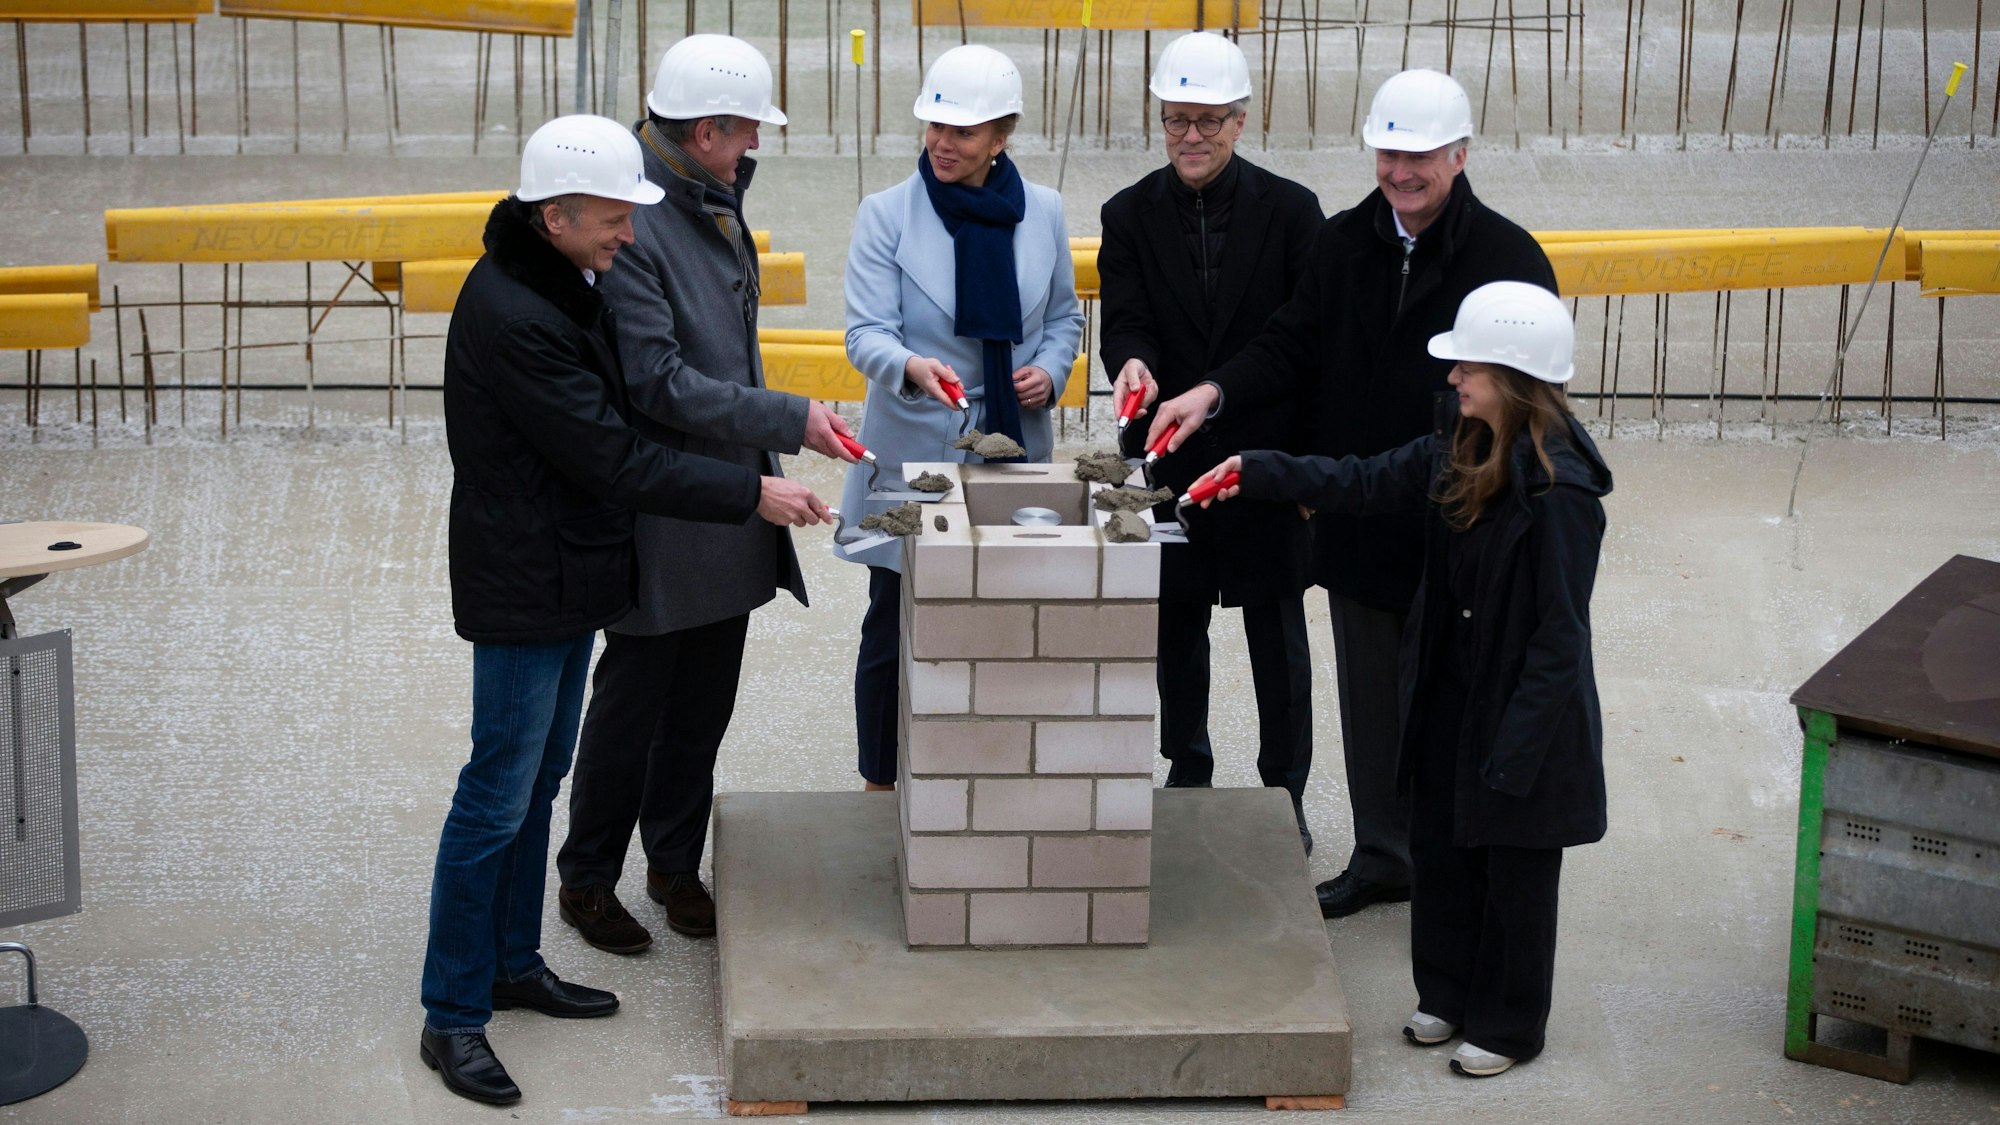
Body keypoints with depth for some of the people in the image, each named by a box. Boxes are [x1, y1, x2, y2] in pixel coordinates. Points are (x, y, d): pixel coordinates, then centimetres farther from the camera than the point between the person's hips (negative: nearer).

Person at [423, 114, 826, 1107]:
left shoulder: (561, 284, 7)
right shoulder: (511, 316, -26)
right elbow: (613, 460, -25)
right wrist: (752, 495, -20)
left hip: (568, 578, 10)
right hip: (523, 587, -10)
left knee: (538, 779, 19)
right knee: (498, 798, -4)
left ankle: (512, 961, 32)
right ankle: (453, 1015, 5)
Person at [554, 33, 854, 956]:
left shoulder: (713, 204, 8)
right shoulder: (631, 225, -21)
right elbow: (659, 383, -23)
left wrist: (761, 476, 19)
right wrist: (790, 420, -22)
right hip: (662, 514, -8)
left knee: (704, 701, 16)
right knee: (633, 701, 5)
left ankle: (675, 863, 30)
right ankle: (586, 881, 20)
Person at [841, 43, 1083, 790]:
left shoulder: (1042, 213, 4)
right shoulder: (887, 215, -6)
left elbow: (1063, 316, 15)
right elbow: (867, 331, -14)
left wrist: (1052, 369, -6)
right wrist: (911, 368, -36)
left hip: (1013, 451, 3)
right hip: (912, 456, -2)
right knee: (896, 630, 5)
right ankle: (883, 788, 20)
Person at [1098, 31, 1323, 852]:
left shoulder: (1290, 210, -3)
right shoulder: (1130, 215, 1)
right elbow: (1124, 322, -7)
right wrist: (1133, 363, -31)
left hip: (1269, 454, -2)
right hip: (1170, 456, 2)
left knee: (1277, 630, 5)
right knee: (1176, 623, 13)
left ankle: (1285, 794, 17)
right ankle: (1188, 775, 30)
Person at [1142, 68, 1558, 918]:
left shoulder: (1507, 258, -9)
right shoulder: (1342, 244, 5)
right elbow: (1292, 350, 6)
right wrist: (1215, 394, -12)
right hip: (1359, 524, 5)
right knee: (1370, 697, 16)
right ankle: (1383, 856, 31)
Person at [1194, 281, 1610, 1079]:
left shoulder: (1558, 492, -26)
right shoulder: (1459, 453, -1)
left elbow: (1557, 639, -23)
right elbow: (1367, 482, 13)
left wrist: (1513, 754, -21)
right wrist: (1256, 474, 7)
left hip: (1523, 718, -8)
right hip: (1450, 702, 8)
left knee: (1515, 877, 10)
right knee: (1440, 852, 20)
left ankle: (1510, 1025, 27)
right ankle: (1449, 996, 39)